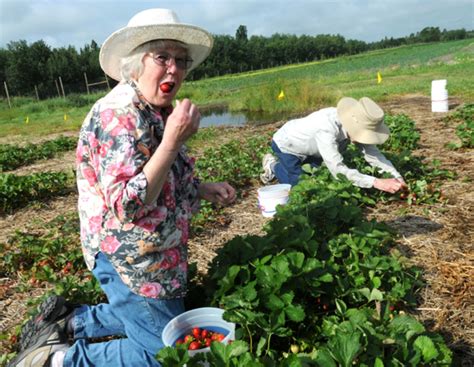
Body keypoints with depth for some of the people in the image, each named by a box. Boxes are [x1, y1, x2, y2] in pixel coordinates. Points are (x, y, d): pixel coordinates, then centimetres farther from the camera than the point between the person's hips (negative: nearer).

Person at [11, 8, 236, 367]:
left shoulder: (155, 113, 6)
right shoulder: (118, 115, -23)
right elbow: (127, 207, -29)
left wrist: (204, 189, 3)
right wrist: (173, 141, -32)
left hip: (153, 257, 9)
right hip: (132, 262, -9)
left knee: (140, 319, 28)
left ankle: (67, 322, 32)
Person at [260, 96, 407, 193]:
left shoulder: (356, 122, -24)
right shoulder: (326, 129, -45)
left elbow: (372, 153, -19)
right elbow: (338, 171, -48)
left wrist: (396, 176, -31)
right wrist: (377, 182, -52)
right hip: (287, 144, -6)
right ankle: (273, 165, 17)